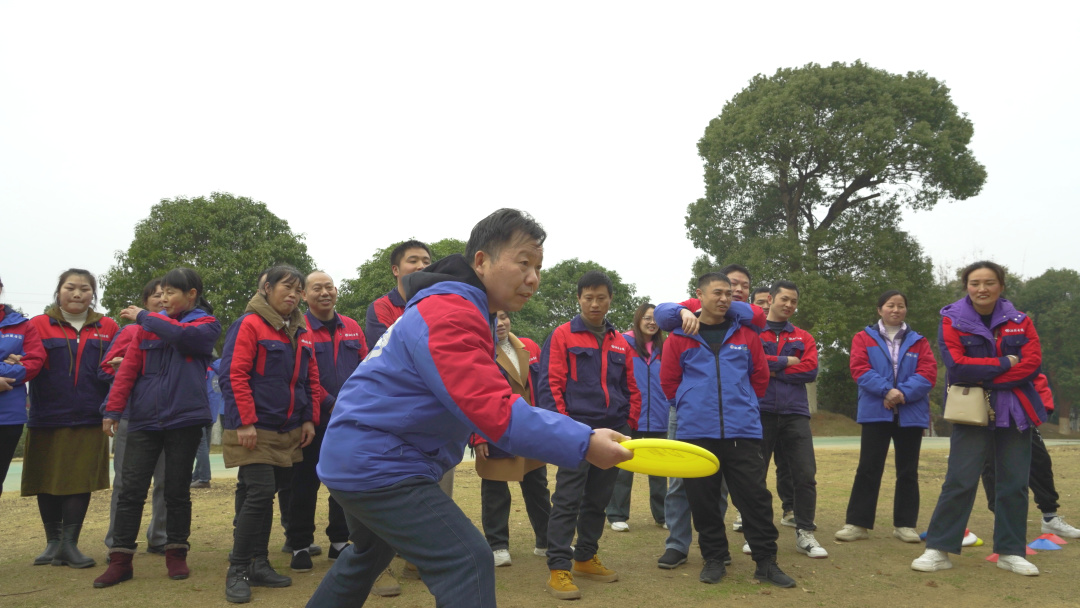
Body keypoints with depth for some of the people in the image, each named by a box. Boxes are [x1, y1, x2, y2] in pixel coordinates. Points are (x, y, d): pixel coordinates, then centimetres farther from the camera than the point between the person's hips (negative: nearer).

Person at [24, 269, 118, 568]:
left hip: (89, 420, 0)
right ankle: (53, 542, 23)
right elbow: (29, 363, -9)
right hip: (47, 418, 0)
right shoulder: (39, 325, 3)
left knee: (80, 481, 0)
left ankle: (70, 543, 10)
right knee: (47, 481, 8)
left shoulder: (107, 327, 8)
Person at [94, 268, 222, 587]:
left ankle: (176, 554, 20)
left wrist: (144, 317, -8)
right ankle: (120, 559, 11)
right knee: (131, 490, 1)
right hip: (144, 420, 3)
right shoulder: (148, 326, 9)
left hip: (185, 420, -2)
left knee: (177, 490, 7)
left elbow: (181, 335, -21)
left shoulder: (206, 325, 1)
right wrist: (113, 409, -4)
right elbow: (128, 369, 4)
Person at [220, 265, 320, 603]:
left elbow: (311, 380, 17)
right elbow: (234, 375, -14)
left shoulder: (301, 333, 13)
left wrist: (309, 419, 9)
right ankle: (237, 571, 3)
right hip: (254, 431, -7)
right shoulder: (249, 325, -8)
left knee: (265, 496, 13)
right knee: (259, 493, -10)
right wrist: (244, 422, -18)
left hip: (287, 433, 7)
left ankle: (259, 565, 23)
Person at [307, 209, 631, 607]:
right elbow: (493, 409, -33)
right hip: (380, 466, -11)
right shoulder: (450, 313, -24)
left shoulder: (457, 308, 11)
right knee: (468, 562, -16)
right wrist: (583, 444, -35)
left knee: (369, 554, 31)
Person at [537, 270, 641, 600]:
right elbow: (550, 384, -7)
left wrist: (629, 423, 7)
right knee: (568, 500, -6)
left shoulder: (620, 342, 12)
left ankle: (586, 558, 27)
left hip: (613, 432, 5)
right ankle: (559, 569, -1)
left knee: (598, 500, 13)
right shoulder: (563, 335, -2)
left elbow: (631, 388, 17)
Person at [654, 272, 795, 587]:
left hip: (743, 431, 1)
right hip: (696, 432, -1)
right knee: (703, 500, 6)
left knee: (755, 497, 1)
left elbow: (760, 376, 15)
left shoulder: (746, 335, 8)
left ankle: (766, 561, 13)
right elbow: (668, 381, 7)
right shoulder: (679, 337, 3)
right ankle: (714, 559, 21)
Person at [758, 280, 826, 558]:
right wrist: (787, 361, -7)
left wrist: (772, 370, -6)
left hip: (795, 413, 2)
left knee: (806, 474, -2)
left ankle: (805, 533, 12)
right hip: (761, 412, -2)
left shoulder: (803, 338, 14)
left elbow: (810, 370, -2)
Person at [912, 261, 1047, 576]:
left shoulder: (1020, 321, 6)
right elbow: (956, 366, -15)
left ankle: (1011, 552, 19)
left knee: (1014, 483, 7)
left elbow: (1032, 364, -7)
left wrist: (983, 378, -15)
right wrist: (1004, 364, -12)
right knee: (960, 480, -7)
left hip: (1015, 412, 3)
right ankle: (938, 549, 0)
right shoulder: (952, 321, -2)